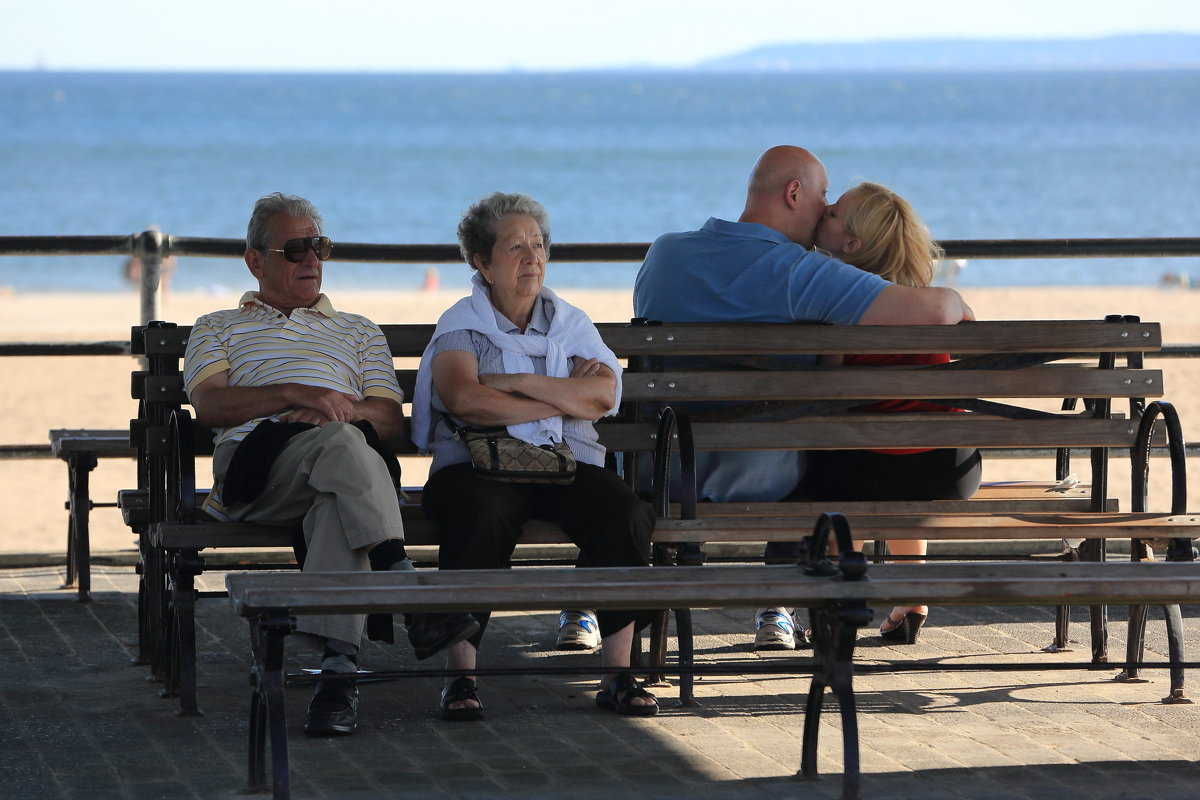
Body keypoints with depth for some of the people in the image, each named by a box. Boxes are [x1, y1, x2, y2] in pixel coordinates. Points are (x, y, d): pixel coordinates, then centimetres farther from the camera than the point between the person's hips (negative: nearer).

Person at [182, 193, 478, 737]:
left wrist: (345, 409, -6)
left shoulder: (358, 332, 36)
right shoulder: (217, 329, 30)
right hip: (255, 464, -2)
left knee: (337, 503, -40)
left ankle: (338, 665, -56)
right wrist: (296, 395, -9)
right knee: (340, 441, -38)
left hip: (339, 468, 2)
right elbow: (210, 403, 7)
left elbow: (390, 417, 19)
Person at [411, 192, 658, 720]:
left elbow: (602, 395, -2)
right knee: (479, 516, -38)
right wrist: (564, 399, -7)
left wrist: (517, 383, -9)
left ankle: (618, 673, -21)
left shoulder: (571, 324, 18)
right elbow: (464, 399, -14)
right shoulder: (460, 327, 8)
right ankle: (460, 675, -32)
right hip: (479, 463, -3)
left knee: (625, 514, -28)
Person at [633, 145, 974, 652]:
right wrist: (954, 301, -1)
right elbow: (928, 312, -29)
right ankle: (776, 613, 36)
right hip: (756, 481, -3)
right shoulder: (797, 272, -22)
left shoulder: (663, 252, -5)